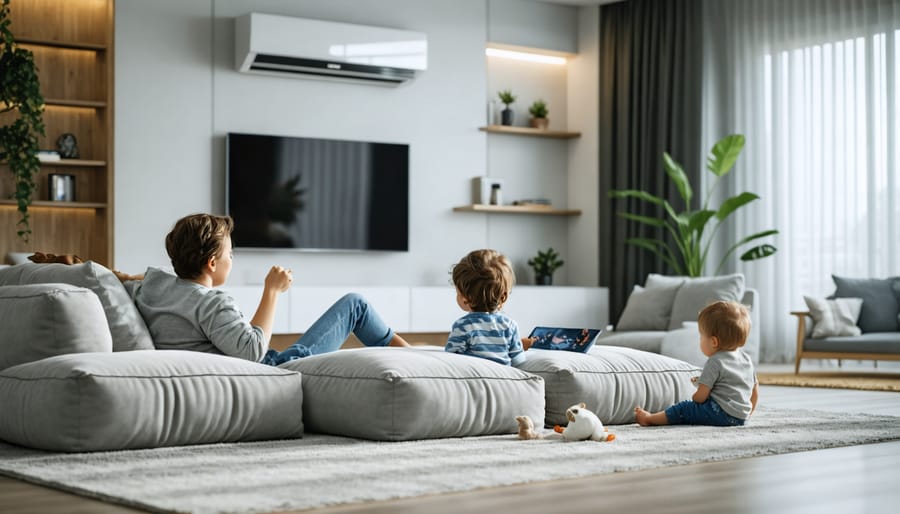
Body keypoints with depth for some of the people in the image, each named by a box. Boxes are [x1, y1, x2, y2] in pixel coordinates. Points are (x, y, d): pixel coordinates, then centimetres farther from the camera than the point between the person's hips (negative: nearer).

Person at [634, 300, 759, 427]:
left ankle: (650, 418, 11)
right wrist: (747, 413, 29)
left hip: (721, 414, -8)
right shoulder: (747, 359, 10)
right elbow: (755, 392, 16)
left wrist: (694, 400, 9)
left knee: (683, 409, 3)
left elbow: (701, 396, -14)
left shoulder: (715, 362, -13)